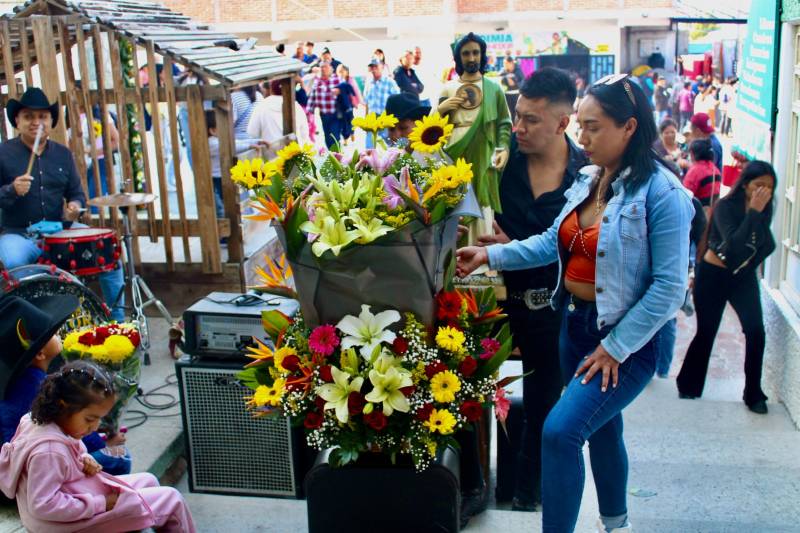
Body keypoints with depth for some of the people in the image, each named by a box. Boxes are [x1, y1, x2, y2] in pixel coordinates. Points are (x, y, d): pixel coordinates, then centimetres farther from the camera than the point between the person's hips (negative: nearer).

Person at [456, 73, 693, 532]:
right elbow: (554, 241, 7)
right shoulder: (590, 181, 4)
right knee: (601, 427, 22)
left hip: (625, 339, -7)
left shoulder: (662, 193, -19)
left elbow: (669, 285, -20)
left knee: (560, 430, -17)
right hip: (576, 323, 7)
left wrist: (616, 347, -19)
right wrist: (491, 255, -4)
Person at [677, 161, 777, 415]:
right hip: (714, 275, -4)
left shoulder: (764, 210, -1)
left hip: (744, 276, 4)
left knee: (756, 331, -9)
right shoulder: (726, 206, -17)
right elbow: (734, 244, -31)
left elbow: (768, 245, 10)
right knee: (706, 332, 4)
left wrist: (749, 263, -3)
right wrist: (753, 212, -31)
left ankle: (754, 394, 3)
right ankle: (688, 387, 23)